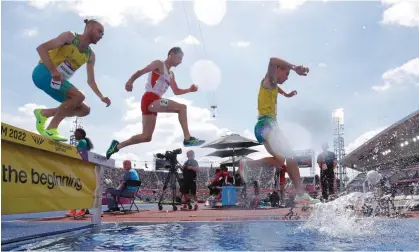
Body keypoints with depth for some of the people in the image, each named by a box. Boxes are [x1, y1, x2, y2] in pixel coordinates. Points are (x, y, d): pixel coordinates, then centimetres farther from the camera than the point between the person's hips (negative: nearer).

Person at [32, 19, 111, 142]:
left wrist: (102, 97, -2)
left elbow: (91, 81, 14)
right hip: (44, 73, -8)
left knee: (84, 110, 0)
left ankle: (44, 113, 3)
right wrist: (53, 71, -27)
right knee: (79, 96, -26)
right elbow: (41, 48, -14)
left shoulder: (90, 55, 12)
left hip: (58, 81, 8)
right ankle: (51, 129, -20)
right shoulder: (70, 36, -6)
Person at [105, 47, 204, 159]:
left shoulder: (171, 75, 26)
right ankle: (188, 139, -20)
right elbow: (141, 71, -9)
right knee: (181, 107, -17)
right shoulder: (159, 64, 1)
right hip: (150, 99, -9)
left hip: (154, 103, 9)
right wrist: (130, 81, -26)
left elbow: (176, 91, 25)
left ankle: (117, 146, 17)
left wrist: (189, 90, 10)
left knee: (146, 137, 9)